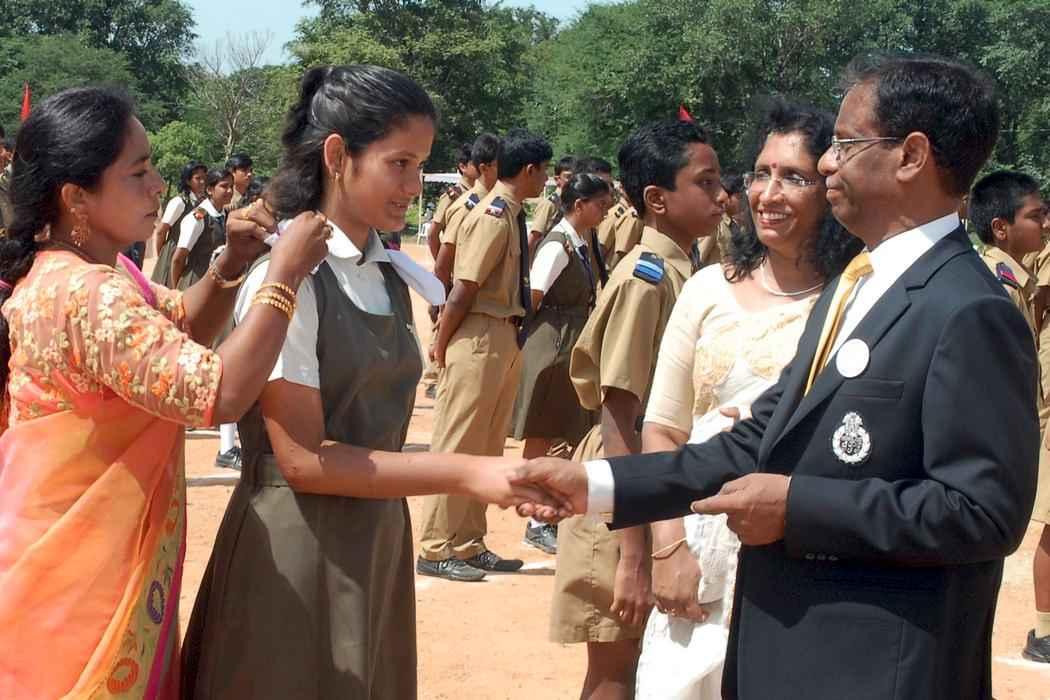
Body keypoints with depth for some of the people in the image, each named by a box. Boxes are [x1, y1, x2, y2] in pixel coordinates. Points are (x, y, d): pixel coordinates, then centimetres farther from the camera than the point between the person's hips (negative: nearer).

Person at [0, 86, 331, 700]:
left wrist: (229, 268, 0)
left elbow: (185, 326, 20)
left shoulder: (76, 273, 8)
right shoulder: (89, 296, -25)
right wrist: (284, 274, -25)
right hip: (83, 580, -10)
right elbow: (220, 394, -32)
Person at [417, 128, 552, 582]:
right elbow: (464, 289, -18)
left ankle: (468, 545, 25)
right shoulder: (494, 216, -18)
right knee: (457, 445, -1)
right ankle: (435, 551, 7)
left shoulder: (511, 214, 11)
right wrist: (442, 346, -13)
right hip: (479, 338, -10)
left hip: (504, 339, 10)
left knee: (486, 449, 16)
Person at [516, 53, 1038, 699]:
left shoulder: (970, 314, -17)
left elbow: (984, 510, -22)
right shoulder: (851, 288, 12)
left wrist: (798, 505, -19)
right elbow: (764, 444, 10)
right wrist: (595, 484, 2)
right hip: (786, 645, 8)